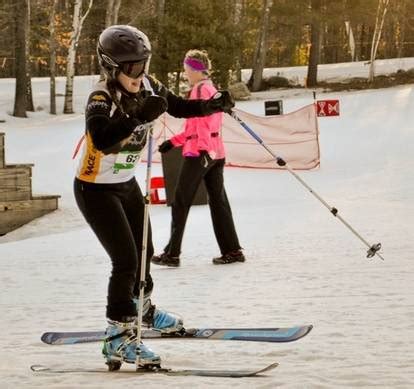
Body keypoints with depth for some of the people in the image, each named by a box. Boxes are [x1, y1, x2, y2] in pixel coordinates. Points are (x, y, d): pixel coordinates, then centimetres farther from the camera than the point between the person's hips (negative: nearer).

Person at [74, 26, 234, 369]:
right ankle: (118, 338, -6)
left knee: (143, 252, 22)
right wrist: (138, 117, -57)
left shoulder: (147, 87, -8)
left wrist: (214, 105, -8)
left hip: (127, 184, 8)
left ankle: (142, 309, 47)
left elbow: (179, 107, 6)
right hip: (96, 190, -8)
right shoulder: (102, 98, -30)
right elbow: (102, 140, -49)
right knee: (126, 260, -14)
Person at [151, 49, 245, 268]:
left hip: (198, 153, -9)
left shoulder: (200, 89, -9)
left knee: (181, 203, -2)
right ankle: (232, 250, 6)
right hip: (216, 152, 9)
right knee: (218, 201, 9)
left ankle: (172, 253, -1)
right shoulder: (212, 89, 19)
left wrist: (203, 147, -30)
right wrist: (174, 142, 24)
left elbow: (203, 122, -21)